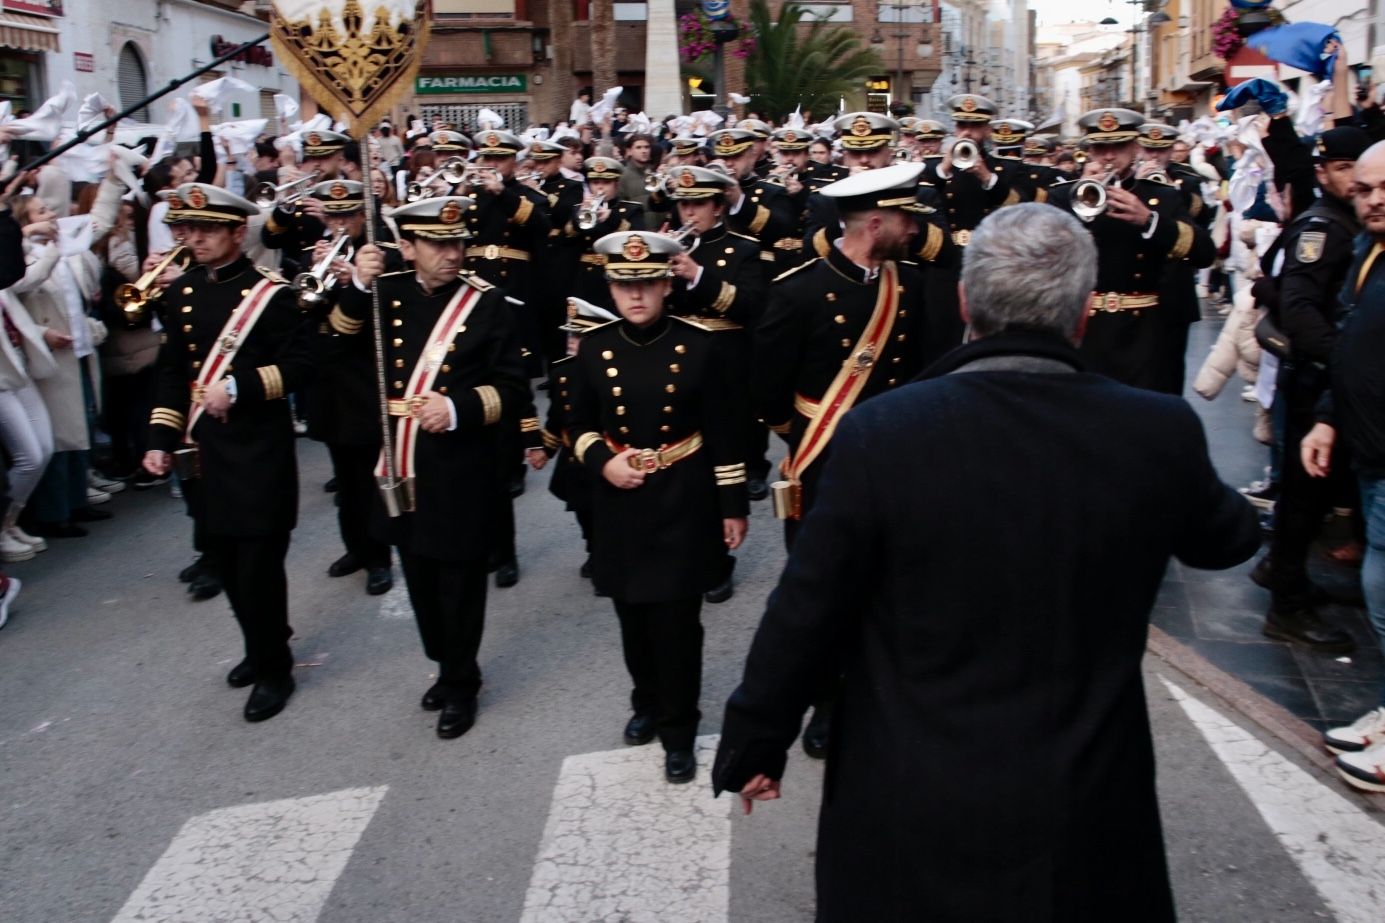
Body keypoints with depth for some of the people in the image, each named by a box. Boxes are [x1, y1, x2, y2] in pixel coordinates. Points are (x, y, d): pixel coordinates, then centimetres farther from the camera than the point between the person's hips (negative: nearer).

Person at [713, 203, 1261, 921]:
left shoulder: (881, 432, -19)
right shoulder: (1160, 431, -11)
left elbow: (804, 612, -12)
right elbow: (1226, 538, 10)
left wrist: (752, 745, 3)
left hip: (909, 808, -1)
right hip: (1090, 808, 2)